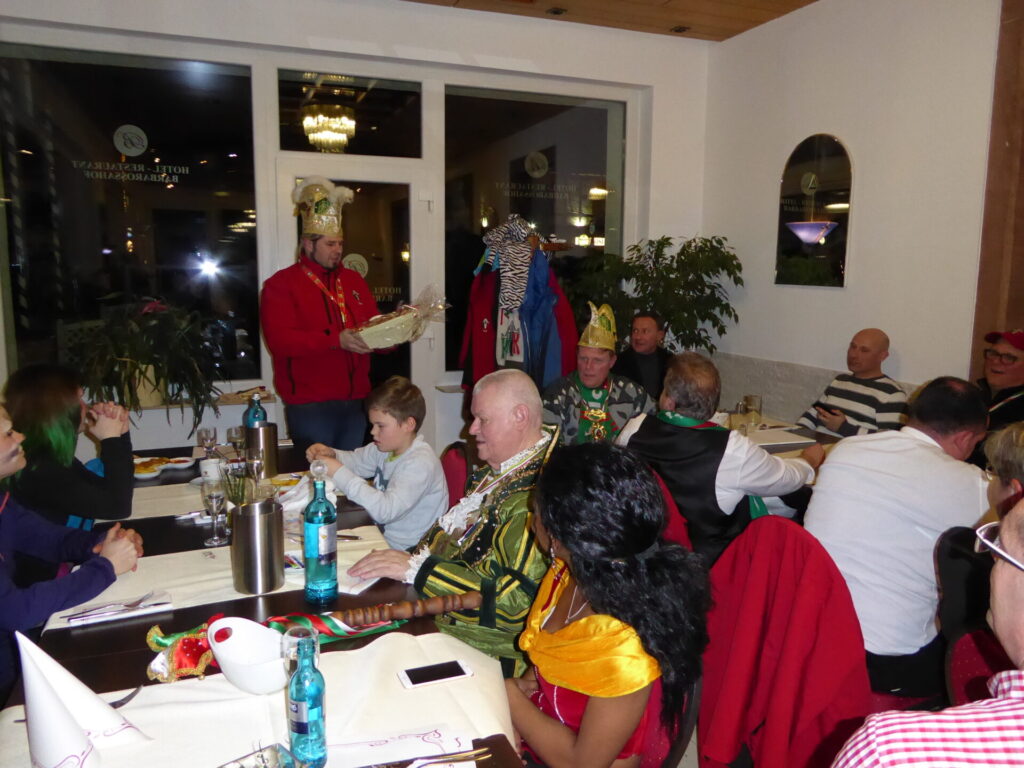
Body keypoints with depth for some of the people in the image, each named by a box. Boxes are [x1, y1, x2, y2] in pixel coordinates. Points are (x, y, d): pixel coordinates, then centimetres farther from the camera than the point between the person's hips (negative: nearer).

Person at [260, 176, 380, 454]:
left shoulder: (353, 281, 16)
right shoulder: (281, 284, -2)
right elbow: (279, 340, -14)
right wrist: (336, 340, -24)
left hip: (354, 403, 5)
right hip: (310, 407, -5)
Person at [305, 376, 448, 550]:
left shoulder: (420, 463, -23)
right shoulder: (386, 448, 3)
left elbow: (386, 510, -32)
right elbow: (356, 459, 21)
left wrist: (340, 473, -29)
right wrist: (330, 454, -2)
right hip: (382, 534, 8)